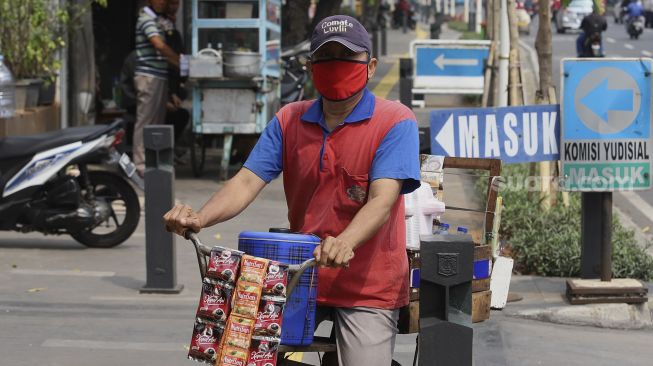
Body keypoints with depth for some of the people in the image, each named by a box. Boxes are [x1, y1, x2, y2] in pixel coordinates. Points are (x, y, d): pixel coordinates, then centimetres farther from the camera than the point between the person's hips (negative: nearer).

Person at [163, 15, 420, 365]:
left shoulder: (395, 122, -7)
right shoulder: (289, 120, 7)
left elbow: (382, 201, -20)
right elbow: (247, 181, -3)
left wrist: (344, 243, -40)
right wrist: (199, 218, -23)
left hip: (368, 286, -4)